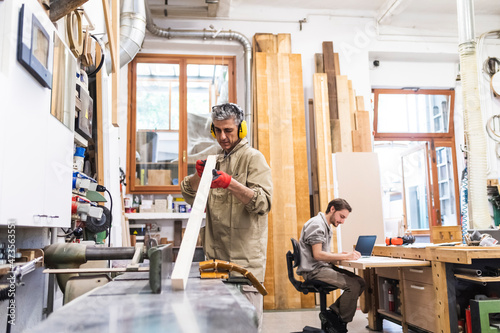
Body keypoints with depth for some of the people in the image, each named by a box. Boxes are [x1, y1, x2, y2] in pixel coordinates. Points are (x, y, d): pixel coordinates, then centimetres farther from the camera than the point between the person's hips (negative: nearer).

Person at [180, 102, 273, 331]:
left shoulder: (253, 158, -3)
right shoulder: (215, 161, 18)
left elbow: (263, 202, -14)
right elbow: (190, 196, 13)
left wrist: (231, 184, -26)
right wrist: (198, 175, -6)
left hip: (244, 257, -6)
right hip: (216, 255, 6)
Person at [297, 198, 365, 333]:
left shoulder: (326, 226, 21)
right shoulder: (316, 224, -12)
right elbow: (317, 254, -21)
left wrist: (343, 254, 3)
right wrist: (345, 256, -19)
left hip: (323, 267, 10)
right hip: (314, 270, -10)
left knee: (360, 282, -4)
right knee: (353, 285, -22)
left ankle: (332, 312, -2)